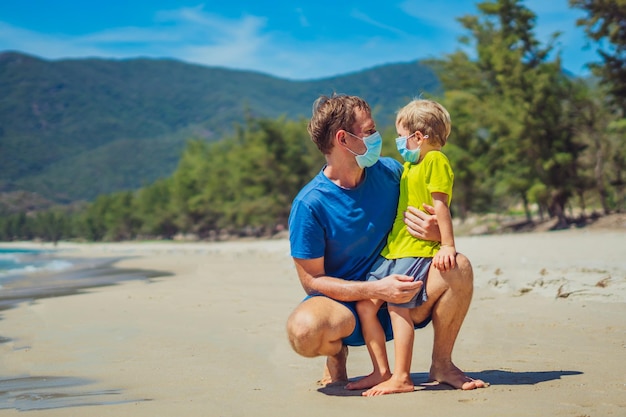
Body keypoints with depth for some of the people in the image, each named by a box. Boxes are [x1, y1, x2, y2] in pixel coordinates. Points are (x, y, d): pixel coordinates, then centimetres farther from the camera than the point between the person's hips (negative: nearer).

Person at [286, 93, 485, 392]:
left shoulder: (390, 172, -1)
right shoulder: (309, 204, -16)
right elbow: (311, 280, -14)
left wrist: (437, 233, -19)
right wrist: (376, 289, -26)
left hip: (396, 301, 4)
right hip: (343, 305, -4)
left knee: (458, 267, -21)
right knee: (304, 330, -37)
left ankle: (441, 365, 0)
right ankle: (337, 352, 3)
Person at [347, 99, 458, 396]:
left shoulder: (436, 160, -6)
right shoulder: (410, 165, 21)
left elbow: (440, 205, -14)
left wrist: (447, 245, -18)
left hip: (418, 250, -9)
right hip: (392, 249, 9)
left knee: (397, 305, -15)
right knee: (365, 304, 3)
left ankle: (401, 378, -7)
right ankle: (382, 372, 9)